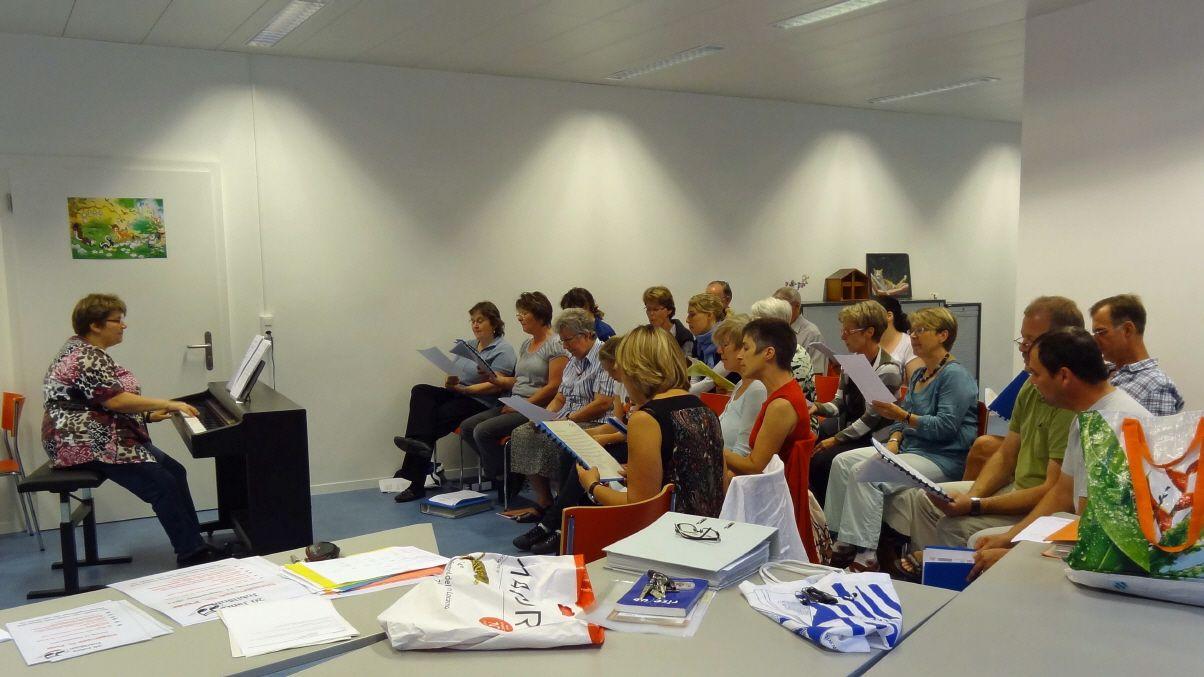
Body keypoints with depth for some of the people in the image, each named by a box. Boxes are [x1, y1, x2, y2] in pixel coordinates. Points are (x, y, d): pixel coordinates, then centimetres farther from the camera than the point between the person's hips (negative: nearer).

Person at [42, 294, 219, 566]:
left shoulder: (86, 350, 16)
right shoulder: (86, 357, -17)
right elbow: (114, 400, -25)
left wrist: (149, 414, 10)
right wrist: (167, 404, -19)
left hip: (104, 437, 11)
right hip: (87, 444, -11)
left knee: (175, 471, 3)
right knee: (163, 484, -19)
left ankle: (195, 543, 4)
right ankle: (191, 555, -14)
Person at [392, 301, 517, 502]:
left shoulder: (503, 350, -5)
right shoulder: (466, 345, 20)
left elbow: (496, 386, -15)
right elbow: (454, 376, 16)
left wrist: (463, 389, -21)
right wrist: (450, 382, -9)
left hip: (480, 403, -7)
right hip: (456, 395, 7)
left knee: (440, 417, -27)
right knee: (420, 391, -18)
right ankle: (420, 443, -38)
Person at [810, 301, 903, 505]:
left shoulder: (888, 370, -16)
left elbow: (871, 419, -17)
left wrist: (836, 439, -17)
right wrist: (817, 408, -10)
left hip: (869, 438, -7)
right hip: (845, 426, 7)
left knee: (820, 460, -25)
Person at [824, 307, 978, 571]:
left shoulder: (955, 376, -10)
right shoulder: (919, 374, 19)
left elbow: (945, 427, -20)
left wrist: (902, 416, -25)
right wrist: (893, 441, 0)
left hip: (942, 458, -10)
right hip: (909, 448, 10)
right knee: (843, 461, -5)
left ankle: (865, 555, -24)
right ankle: (843, 542, -7)